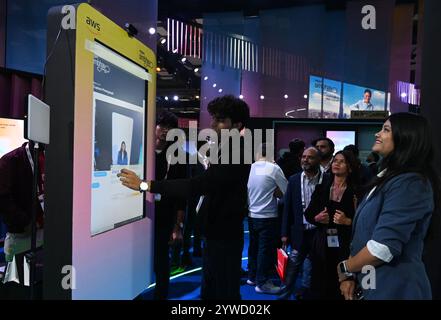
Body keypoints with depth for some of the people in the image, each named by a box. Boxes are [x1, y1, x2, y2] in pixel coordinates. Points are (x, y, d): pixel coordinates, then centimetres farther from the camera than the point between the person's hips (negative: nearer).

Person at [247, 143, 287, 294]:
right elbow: (286, 191, -8)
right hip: (267, 216, -6)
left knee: (254, 246, 17)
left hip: (251, 215, 6)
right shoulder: (274, 168, -13)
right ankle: (262, 282, 12)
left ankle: (252, 276, 29)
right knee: (266, 249, 4)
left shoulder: (250, 167, 2)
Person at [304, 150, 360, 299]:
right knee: (319, 284, 9)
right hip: (322, 243, 3)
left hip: (345, 245, -3)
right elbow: (308, 214, 10)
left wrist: (347, 221, -20)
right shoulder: (321, 188, 6)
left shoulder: (356, 192, -4)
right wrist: (317, 218, -9)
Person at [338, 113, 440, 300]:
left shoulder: (409, 183, -20)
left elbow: (383, 248, -27)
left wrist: (344, 268, -10)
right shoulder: (388, 178, 12)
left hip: (393, 289, -9)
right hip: (373, 285, 9)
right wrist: (350, 275, 1)